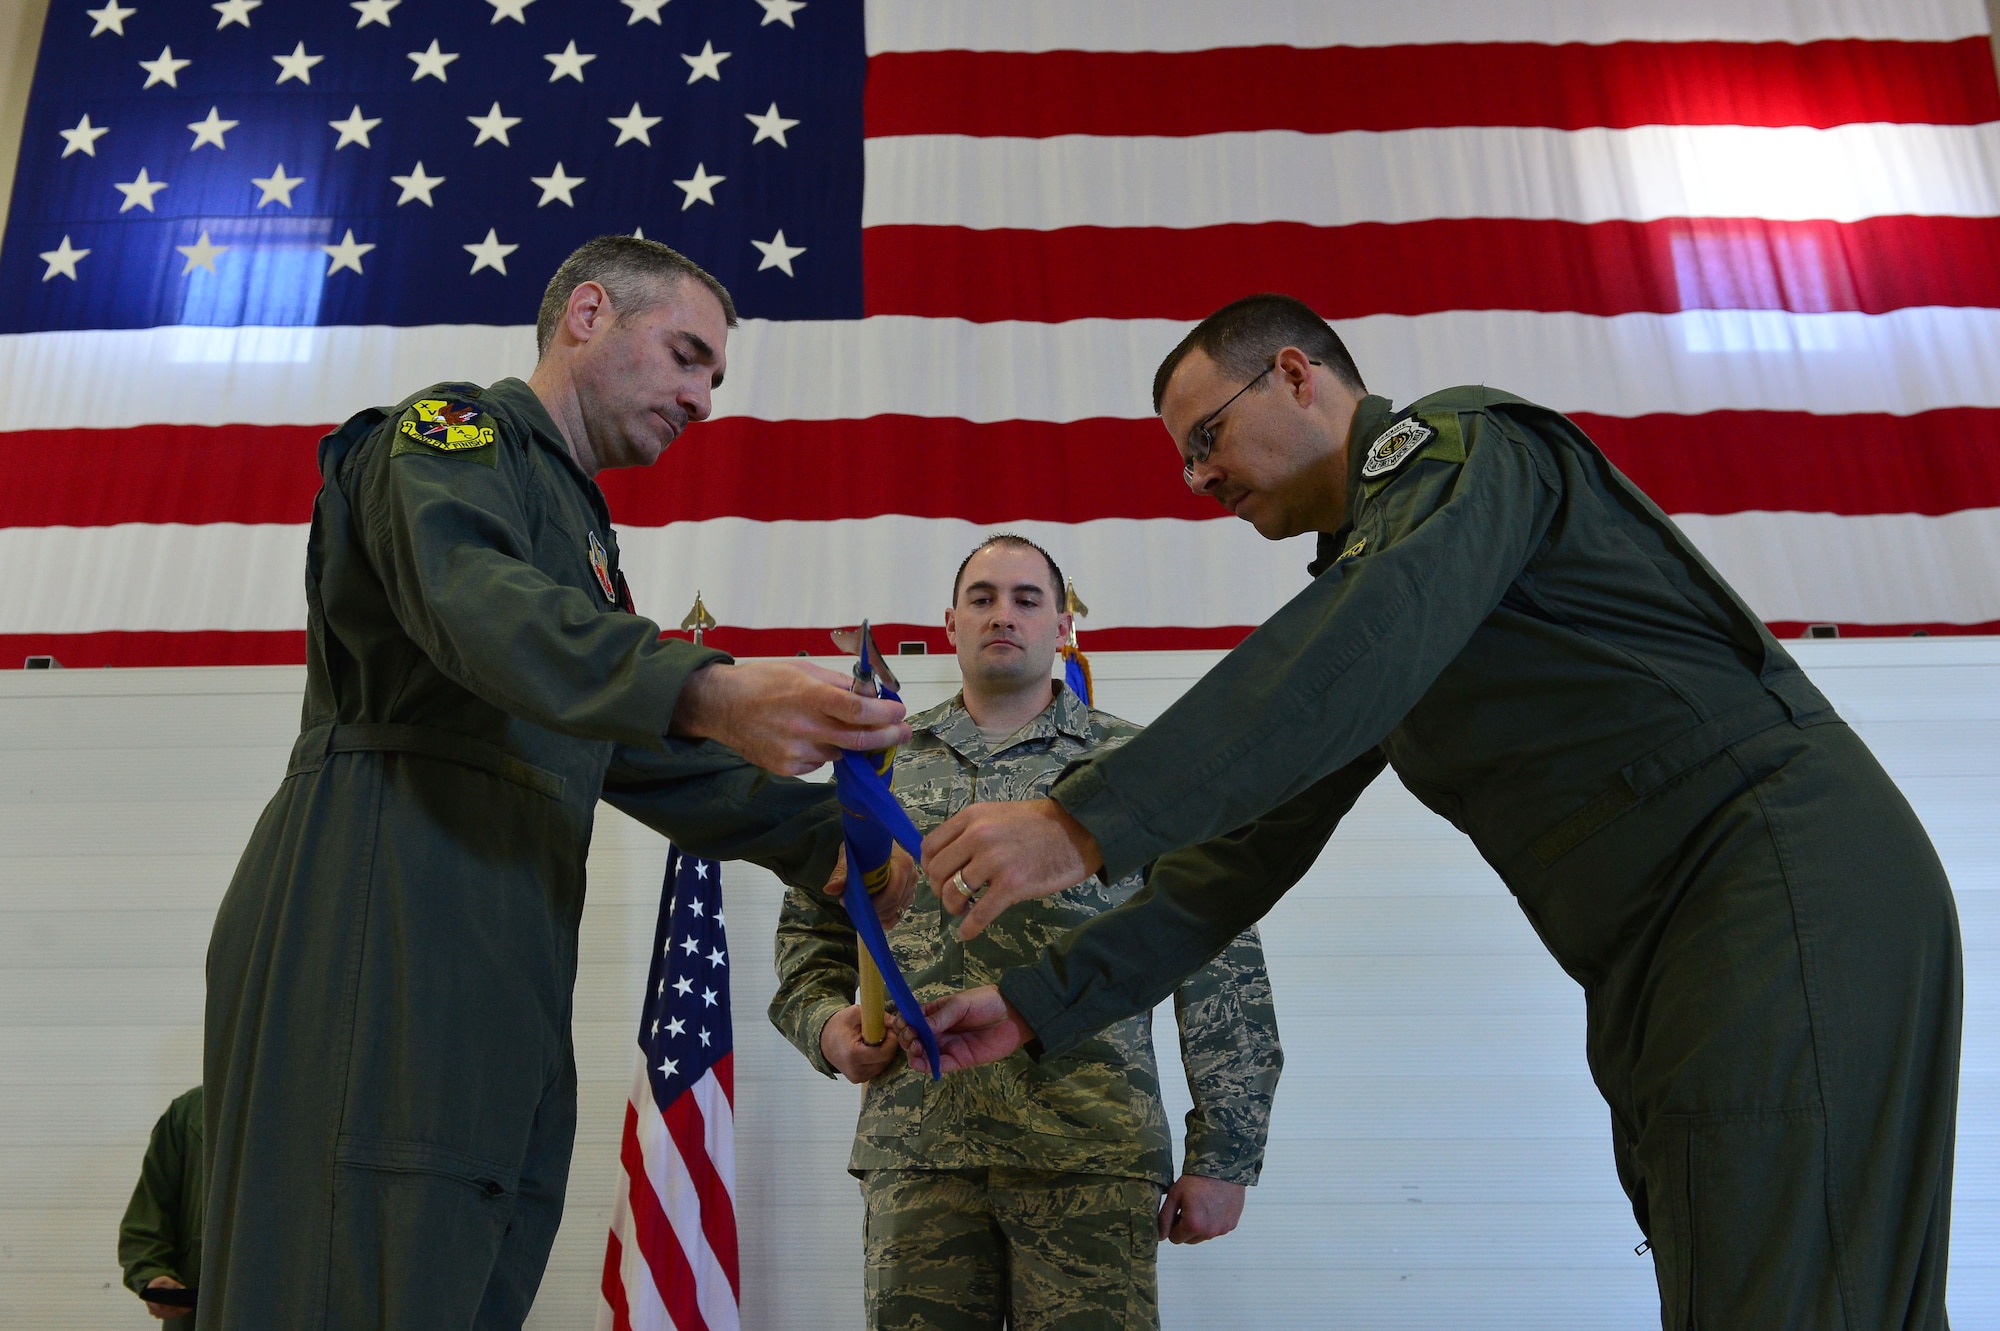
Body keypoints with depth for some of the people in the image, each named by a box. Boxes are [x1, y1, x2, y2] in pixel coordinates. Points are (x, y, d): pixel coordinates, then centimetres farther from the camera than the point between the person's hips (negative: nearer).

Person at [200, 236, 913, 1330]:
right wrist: (709, 693, -39)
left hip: (503, 966, 9)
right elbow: (475, 600, -22)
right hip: (380, 911, -9)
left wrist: (826, 834, 9)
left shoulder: (581, 537, 30)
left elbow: (647, 756, 24)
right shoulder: (453, 431, 2)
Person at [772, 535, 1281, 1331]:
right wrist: (827, 1024, -1)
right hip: (915, 1149, 2)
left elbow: (1219, 965, 3)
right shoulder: (883, 766, 14)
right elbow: (809, 931, 21)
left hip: (1092, 1151, -2)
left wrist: (1223, 1154, -1)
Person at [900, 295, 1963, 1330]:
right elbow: (1257, 842, 18)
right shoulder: (1354, 584, 21)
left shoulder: (1455, 441, -5)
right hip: (1666, 955, 9)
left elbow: (1375, 646, -27)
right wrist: (1042, 1002, 12)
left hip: (1780, 886, -9)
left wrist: (1085, 824, -31)